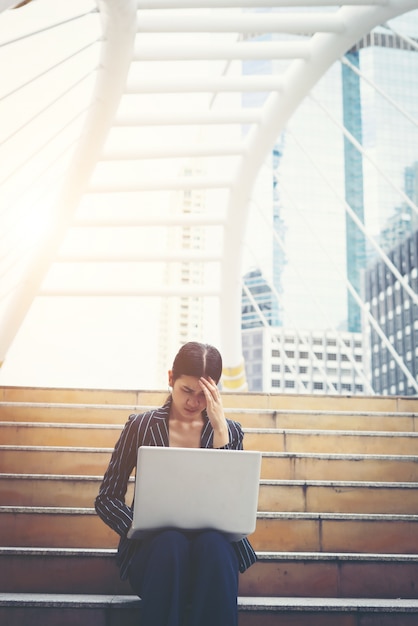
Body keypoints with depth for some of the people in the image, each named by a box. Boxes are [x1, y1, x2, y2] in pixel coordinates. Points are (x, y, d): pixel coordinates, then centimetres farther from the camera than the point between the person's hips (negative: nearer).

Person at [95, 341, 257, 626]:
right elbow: (107, 499, 4)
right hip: (153, 544, -1)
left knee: (213, 544, -35)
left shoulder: (229, 431, 6)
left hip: (212, 538, 1)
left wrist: (219, 430, -15)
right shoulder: (140, 426, 3)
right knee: (170, 543, -36)